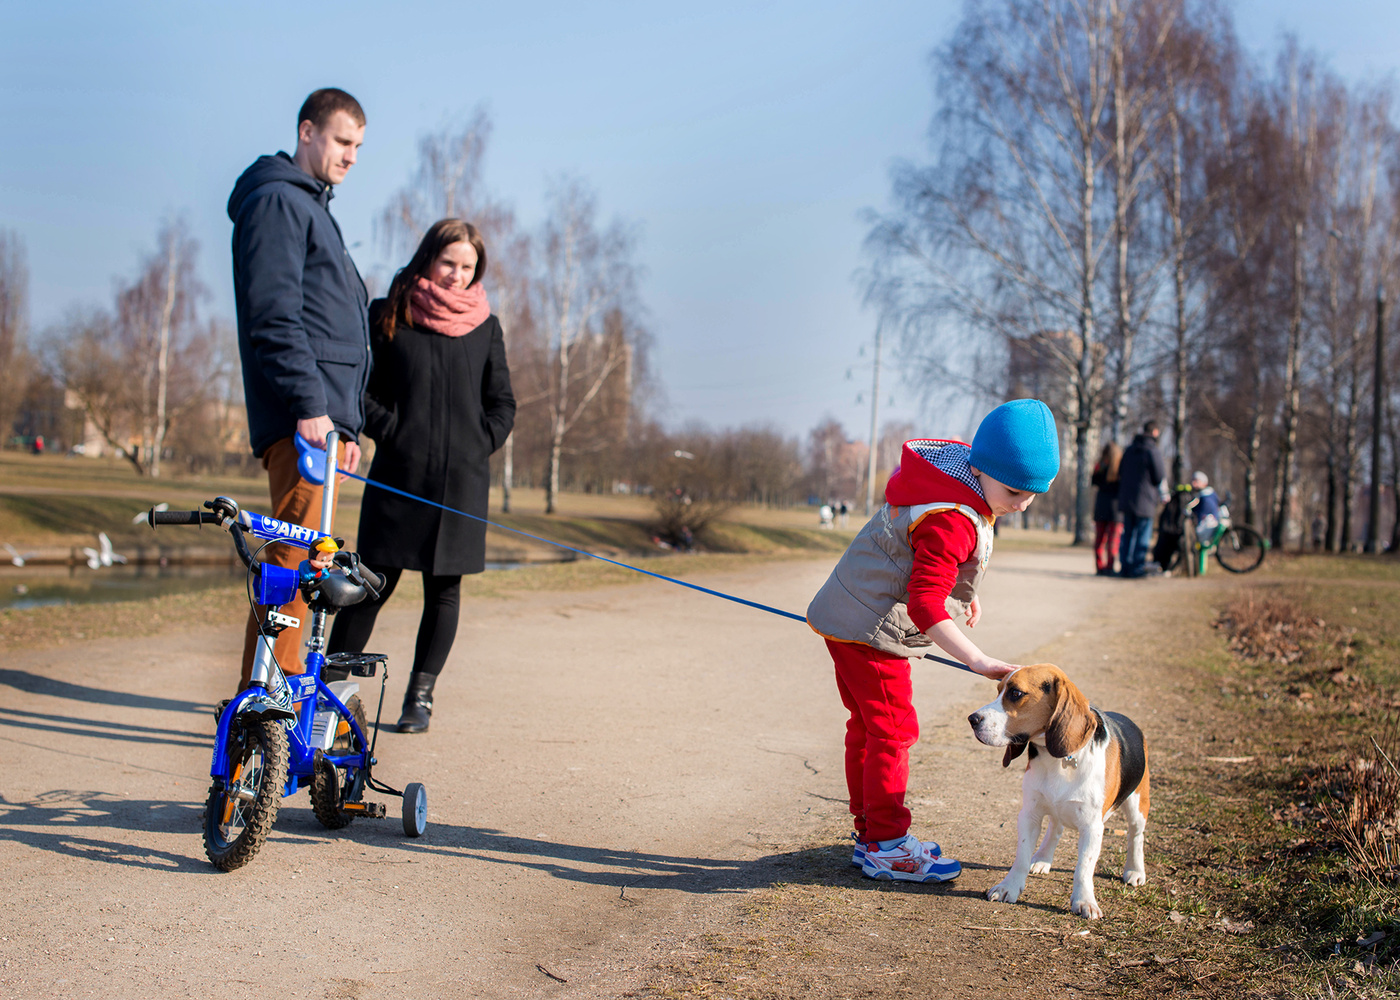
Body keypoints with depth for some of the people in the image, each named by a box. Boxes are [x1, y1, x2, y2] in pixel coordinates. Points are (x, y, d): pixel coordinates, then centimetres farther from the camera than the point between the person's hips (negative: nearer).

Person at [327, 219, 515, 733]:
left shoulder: (485, 325, 10)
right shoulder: (387, 315, 4)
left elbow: (502, 404, 13)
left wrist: (477, 446, 1)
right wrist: (393, 433, -6)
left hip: (462, 479, 2)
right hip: (399, 475, -2)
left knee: (444, 586, 3)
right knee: (377, 581, -1)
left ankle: (420, 695, 14)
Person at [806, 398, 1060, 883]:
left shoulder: (949, 468, 3)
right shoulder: (953, 522, -28)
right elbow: (924, 605, -31)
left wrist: (961, 588, 25)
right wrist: (977, 660, -34)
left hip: (846, 616, 10)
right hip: (870, 629, -10)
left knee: (868, 726, 17)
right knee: (893, 730, -4)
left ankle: (870, 833, 28)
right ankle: (886, 846, 5)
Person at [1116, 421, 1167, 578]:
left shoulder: (1128, 450, 9)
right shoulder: (1152, 452, -13)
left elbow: (1120, 473, 14)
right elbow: (1160, 477, -12)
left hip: (1126, 499, 6)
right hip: (1145, 501, -6)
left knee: (1128, 534, 12)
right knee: (1143, 536, 1)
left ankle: (1126, 567, 13)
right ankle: (1138, 568, 1)